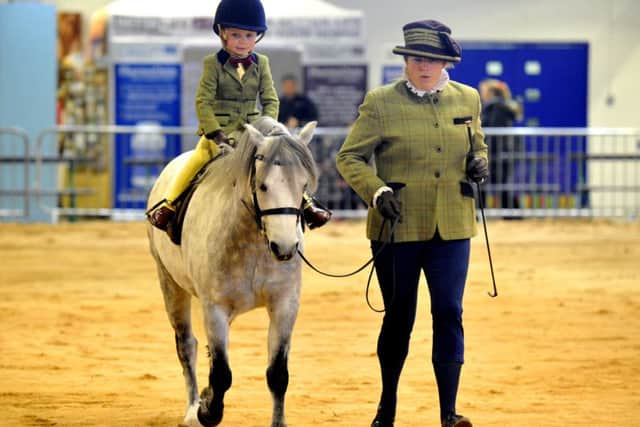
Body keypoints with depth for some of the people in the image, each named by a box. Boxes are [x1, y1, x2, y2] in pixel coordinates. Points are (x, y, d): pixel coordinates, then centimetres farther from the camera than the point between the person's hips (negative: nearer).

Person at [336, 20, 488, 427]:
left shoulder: (468, 99, 6)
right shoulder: (380, 102, -5)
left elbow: (476, 144, 21)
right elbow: (349, 156, -2)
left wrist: (479, 162, -2)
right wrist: (377, 191, -18)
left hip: (451, 228, 2)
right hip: (397, 227, -2)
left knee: (449, 314, -6)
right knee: (399, 317, 8)